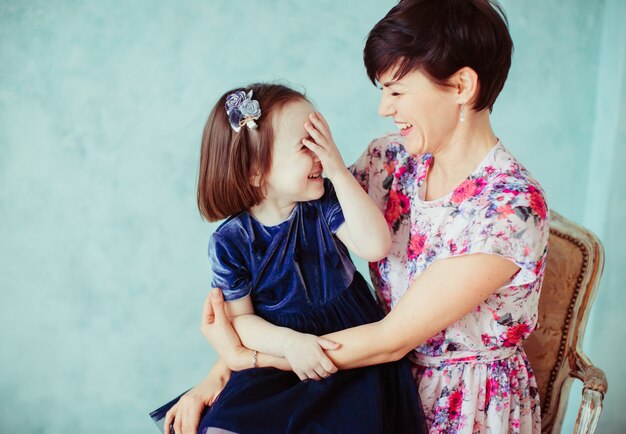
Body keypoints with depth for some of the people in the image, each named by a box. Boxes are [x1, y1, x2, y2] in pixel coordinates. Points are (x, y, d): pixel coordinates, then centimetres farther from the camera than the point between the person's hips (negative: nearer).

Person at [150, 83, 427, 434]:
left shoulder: (324, 204, -7)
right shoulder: (230, 241, -9)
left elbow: (376, 246, -20)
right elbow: (240, 318, -5)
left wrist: (339, 171, -22)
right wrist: (289, 342, -24)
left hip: (354, 350, 1)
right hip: (278, 358, 0)